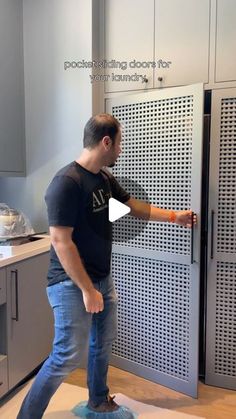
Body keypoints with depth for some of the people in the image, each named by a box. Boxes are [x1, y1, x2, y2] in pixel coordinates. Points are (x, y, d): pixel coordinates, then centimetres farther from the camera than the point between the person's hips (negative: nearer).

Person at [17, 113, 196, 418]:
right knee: (67, 357, -1)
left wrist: (175, 216, 21)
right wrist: (87, 289, -21)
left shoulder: (105, 178, 5)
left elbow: (135, 207, 17)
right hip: (72, 285, -9)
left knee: (104, 342, 21)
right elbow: (61, 241, -24)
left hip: (102, 278, 9)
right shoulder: (67, 182, -22)